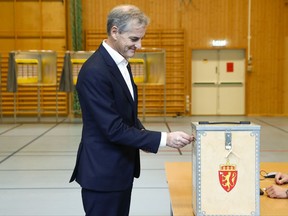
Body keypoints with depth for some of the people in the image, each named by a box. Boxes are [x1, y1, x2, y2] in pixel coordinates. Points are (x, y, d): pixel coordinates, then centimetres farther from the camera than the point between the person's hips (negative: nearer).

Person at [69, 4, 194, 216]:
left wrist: (142, 133, -1)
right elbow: (114, 129, -26)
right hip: (102, 172, -9)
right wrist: (164, 138, -24)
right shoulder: (95, 71, -23)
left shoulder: (120, 63, 8)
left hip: (120, 168, 9)